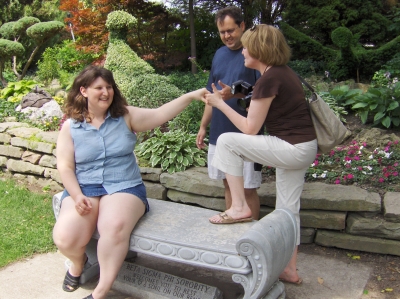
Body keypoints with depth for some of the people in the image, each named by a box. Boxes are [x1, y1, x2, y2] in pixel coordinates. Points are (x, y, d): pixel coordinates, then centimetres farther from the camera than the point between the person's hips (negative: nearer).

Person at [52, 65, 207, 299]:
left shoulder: (126, 116, 4)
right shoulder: (71, 126, 5)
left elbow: (160, 115, -6)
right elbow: (65, 166, 2)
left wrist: (190, 96, -18)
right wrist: (77, 195, -14)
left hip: (124, 187, -1)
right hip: (83, 189, 1)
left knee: (115, 227, -33)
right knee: (65, 238, -22)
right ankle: (78, 262, 17)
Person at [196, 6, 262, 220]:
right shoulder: (219, 54, 13)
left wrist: (235, 94, -25)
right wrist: (203, 126, 15)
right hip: (219, 132, 6)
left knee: (248, 188, 1)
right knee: (228, 184, 15)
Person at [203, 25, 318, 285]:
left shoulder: (268, 80, -17)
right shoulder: (284, 72, 12)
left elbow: (250, 128, -13)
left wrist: (219, 103, -5)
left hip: (293, 149, -10)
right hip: (303, 148, 10)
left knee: (227, 141, -9)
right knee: (288, 209, 17)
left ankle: (239, 207, -2)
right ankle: (290, 269, 28)